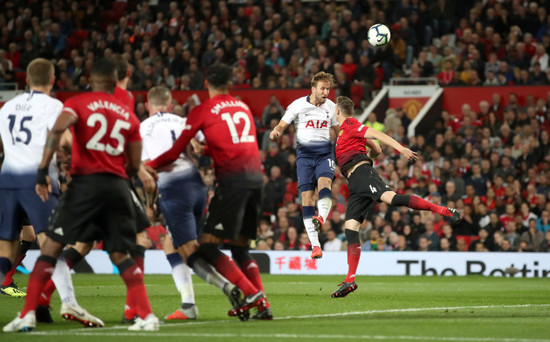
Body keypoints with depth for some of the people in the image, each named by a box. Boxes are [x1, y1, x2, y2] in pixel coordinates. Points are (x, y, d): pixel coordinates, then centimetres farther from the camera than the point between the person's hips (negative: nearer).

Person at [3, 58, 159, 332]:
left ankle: (28, 315, -6)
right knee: (120, 256, 14)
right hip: (118, 186, 3)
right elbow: (135, 165, 14)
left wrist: (42, 171, -16)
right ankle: (147, 315, 1)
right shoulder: (128, 116, 15)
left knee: (51, 248, 2)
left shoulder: (78, 104, 5)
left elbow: (57, 130, -15)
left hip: (86, 181, -3)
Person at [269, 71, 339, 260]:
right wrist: (275, 133, -18)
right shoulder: (298, 105, -1)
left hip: (325, 152, 1)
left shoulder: (331, 107, 8)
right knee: (307, 196, -8)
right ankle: (315, 245, -6)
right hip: (305, 153, -1)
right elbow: (281, 126, 3)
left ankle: (321, 218, -54)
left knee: (324, 182, -30)